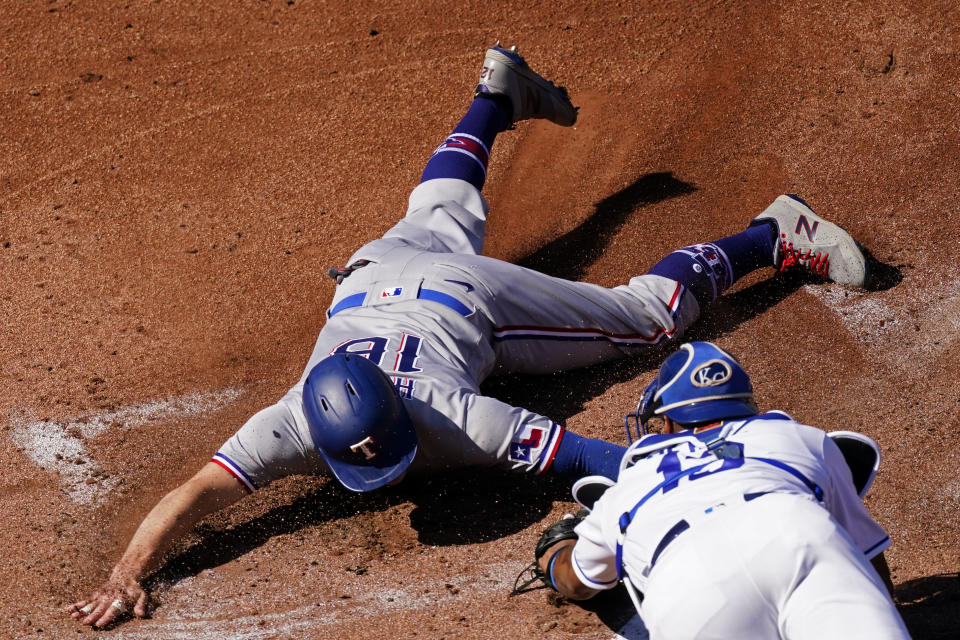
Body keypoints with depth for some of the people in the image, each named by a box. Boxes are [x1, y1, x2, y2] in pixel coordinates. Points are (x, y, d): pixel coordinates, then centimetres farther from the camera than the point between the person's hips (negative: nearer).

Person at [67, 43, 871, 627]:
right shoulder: (292, 428, -40)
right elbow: (194, 495, -46)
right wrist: (125, 575, -60)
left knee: (653, 311, 7)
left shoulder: (452, 420, -43)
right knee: (438, 214, 37)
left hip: (466, 300, -4)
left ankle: (776, 236, 25)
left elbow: (600, 458, -44)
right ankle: (500, 94, 58)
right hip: (376, 276, 4)